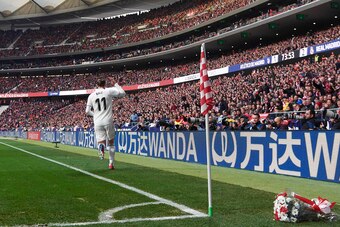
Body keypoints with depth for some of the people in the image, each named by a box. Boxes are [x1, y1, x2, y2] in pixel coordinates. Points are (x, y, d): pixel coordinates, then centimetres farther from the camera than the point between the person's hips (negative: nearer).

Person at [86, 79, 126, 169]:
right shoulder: (109, 91, -1)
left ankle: (101, 146, -34)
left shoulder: (91, 96, 9)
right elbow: (122, 93, 6)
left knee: (101, 142, 3)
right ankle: (111, 163, 15)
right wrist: (117, 86, 22)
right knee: (111, 143, 15)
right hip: (108, 121, -1)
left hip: (97, 122, 1)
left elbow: (87, 111, 9)